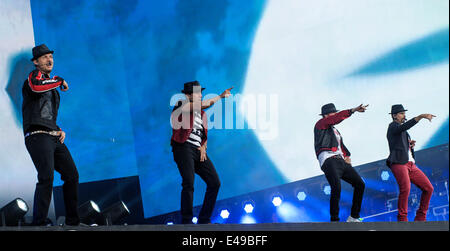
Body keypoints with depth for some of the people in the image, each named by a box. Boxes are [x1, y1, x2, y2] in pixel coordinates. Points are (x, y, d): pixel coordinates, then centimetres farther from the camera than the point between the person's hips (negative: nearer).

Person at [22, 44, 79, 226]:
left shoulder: (51, 84, 27)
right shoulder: (34, 76, 3)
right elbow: (36, 87, -25)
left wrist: (59, 130, 14)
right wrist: (60, 81, -10)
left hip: (54, 138, 9)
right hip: (37, 136, -9)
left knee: (72, 175, 7)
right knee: (46, 177, -22)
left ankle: (72, 221, 15)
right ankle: (39, 222, -22)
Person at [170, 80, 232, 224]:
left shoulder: (202, 115, 22)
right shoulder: (182, 106, 1)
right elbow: (203, 104, -14)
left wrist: (203, 147, 6)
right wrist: (221, 96, -7)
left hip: (198, 151, 7)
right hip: (183, 148, -7)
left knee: (215, 183, 2)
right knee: (189, 183, -21)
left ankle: (204, 220, 12)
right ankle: (186, 221, -13)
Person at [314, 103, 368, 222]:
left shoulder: (335, 131, 31)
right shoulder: (320, 124, 7)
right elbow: (337, 118, -8)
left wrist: (347, 156, 8)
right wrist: (354, 110, -15)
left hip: (341, 161, 9)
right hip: (329, 160, -9)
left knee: (360, 184, 7)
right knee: (336, 188, -26)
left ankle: (353, 217, 15)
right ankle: (334, 220, -20)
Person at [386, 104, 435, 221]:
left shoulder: (403, 132, 29)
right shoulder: (393, 126, 3)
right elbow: (404, 127, -21)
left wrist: (411, 145, 9)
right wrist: (421, 116, -31)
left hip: (410, 164, 9)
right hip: (398, 163, -9)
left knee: (428, 188, 1)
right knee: (405, 188, -30)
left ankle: (420, 218, 10)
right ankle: (402, 219, -21)